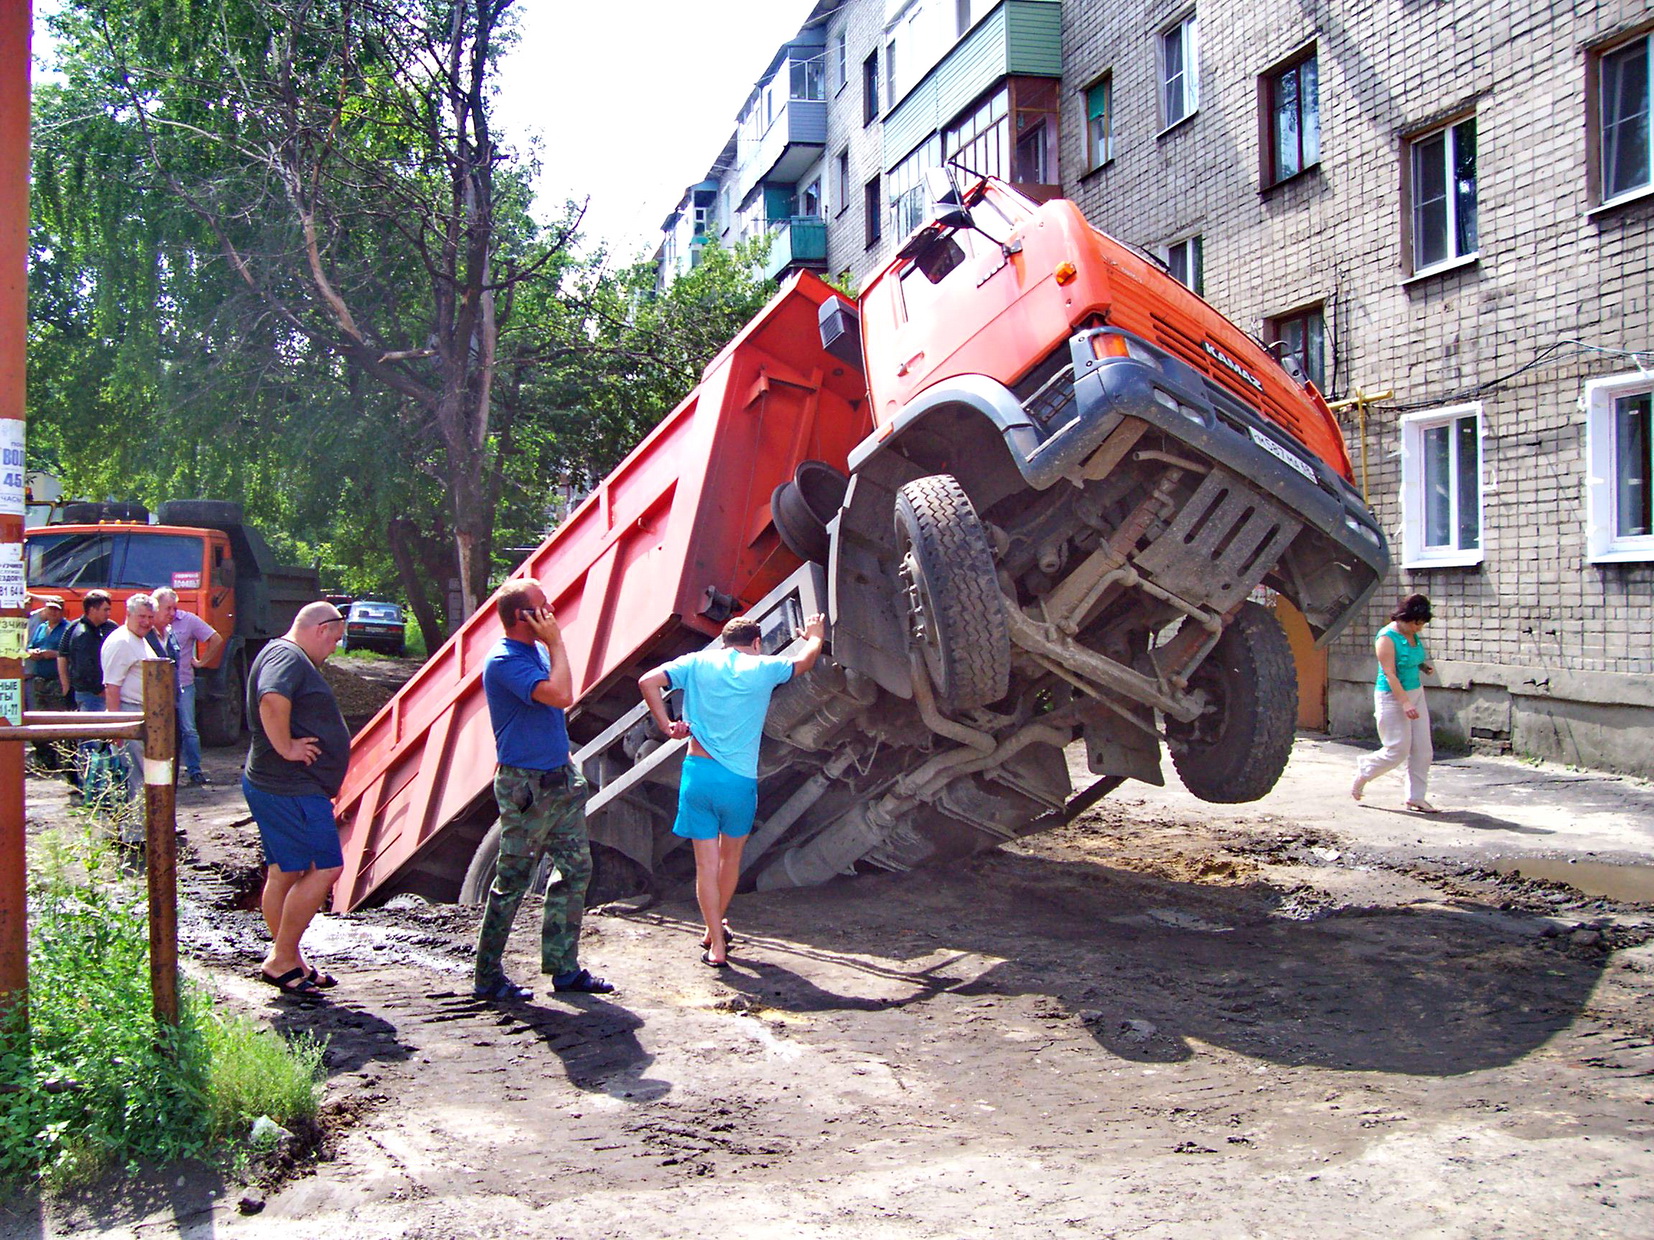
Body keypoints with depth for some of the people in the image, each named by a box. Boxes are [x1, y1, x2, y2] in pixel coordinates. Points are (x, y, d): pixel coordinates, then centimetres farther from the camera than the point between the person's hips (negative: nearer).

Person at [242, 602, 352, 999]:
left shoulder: (286, 657, 20)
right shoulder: (287, 657, -15)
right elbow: (272, 700, -34)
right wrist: (286, 748, -25)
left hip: (275, 786, 11)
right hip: (292, 788, -11)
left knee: (283, 874, 14)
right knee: (324, 869, -8)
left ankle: (288, 961, 21)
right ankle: (282, 959, -3)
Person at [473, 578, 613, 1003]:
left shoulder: (538, 649, 10)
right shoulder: (504, 661, -19)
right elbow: (561, 696, -30)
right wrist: (556, 643, -20)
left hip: (560, 779, 9)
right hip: (525, 786, -9)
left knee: (576, 870, 10)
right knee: (512, 881, 0)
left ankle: (564, 967, 20)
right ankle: (488, 977, 12)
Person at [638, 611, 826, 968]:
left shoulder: (698, 663, 5)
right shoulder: (763, 668, 2)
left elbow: (648, 681, -7)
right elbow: (805, 661, 22)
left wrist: (666, 725, 1)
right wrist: (815, 635, 42)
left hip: (698, 774, 1)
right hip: (739, 779, -1)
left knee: (706, 863, 5)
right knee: (731, 858, 20)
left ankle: (716, 947, 5)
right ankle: (715, 930, 37)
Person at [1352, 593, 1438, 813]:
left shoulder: (1414, 635, 7)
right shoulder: (1387, 638, -17)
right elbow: (1390, 674, -21)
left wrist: (1425, 666, 3)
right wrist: (1405, 702, -27)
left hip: (1416, 693, 8)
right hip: (1392, 696, -8)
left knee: (1423, 750, 4)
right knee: (1397, 751, -5)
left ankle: (1416, 798, 11)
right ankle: (1363, 772, 19)